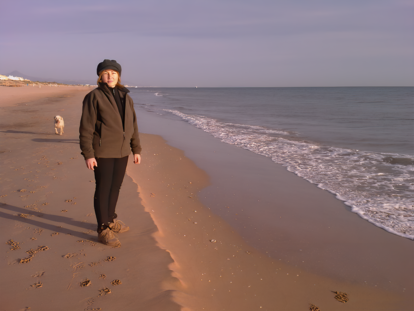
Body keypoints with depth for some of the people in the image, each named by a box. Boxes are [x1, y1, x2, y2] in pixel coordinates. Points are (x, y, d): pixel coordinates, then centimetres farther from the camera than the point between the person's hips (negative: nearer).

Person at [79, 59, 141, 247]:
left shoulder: (125, 97, 8)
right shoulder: (94, 97, -9)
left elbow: (132, 125, 12)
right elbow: (86, 128, -11)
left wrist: (136, 149, 10)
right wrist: (88, 154, -16)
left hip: (122, 151, 6)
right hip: (103, 152, -6)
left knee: (115, 187, 16)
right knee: (103, 190, 0)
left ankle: (110, 220, 33)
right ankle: (103, 230, 11)